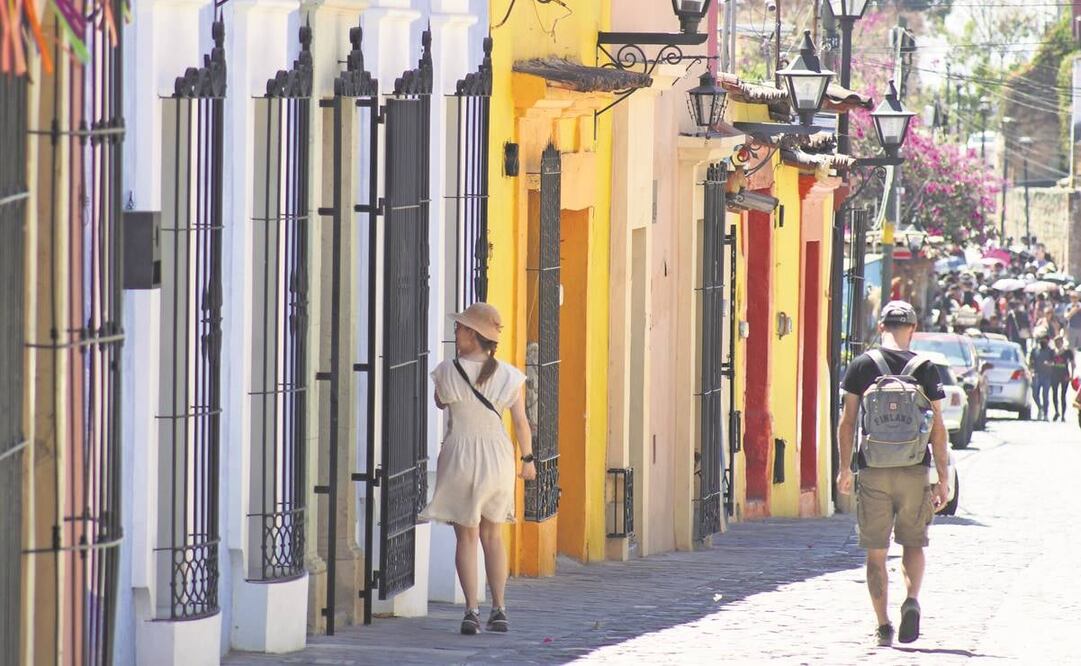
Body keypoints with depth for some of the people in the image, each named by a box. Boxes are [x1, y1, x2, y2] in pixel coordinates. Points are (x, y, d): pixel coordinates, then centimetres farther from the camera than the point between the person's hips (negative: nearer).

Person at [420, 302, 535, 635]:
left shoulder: (448, 371, -10)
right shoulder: (509, 376, -5)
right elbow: (521, 422, -1)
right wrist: (528, 459, 11)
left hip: (459, 455, -2)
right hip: (497, 457, 2)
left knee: (467, 536, 5)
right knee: (493, 535, 15)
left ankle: (472, 610, -4)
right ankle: (499, 610, 12)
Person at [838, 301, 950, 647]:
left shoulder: (861, 366, 0)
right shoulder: (925, 369, 1)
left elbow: (847, 422, 1)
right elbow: (937, 428, 1)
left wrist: (845, 468, 11)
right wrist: (943, 478, 6)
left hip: (873, 471, 0)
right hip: (914, 470, 0)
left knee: (876, 552, 7)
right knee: (914, 544, 14)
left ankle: (883, 625, 3)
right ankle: (912, 599, -12)